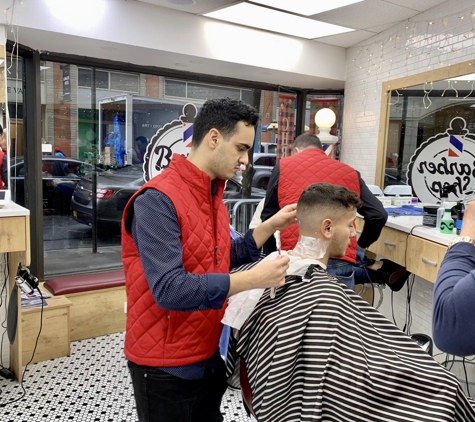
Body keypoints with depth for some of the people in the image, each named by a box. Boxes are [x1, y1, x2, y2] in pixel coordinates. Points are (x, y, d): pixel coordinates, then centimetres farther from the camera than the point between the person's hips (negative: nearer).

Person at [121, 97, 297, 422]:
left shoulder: (213, 194, 4)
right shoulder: (158, 200, -23)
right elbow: (169, 290, -30)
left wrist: (272, 225, 4)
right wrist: (254, 279, -30)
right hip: (166, 365, -8)